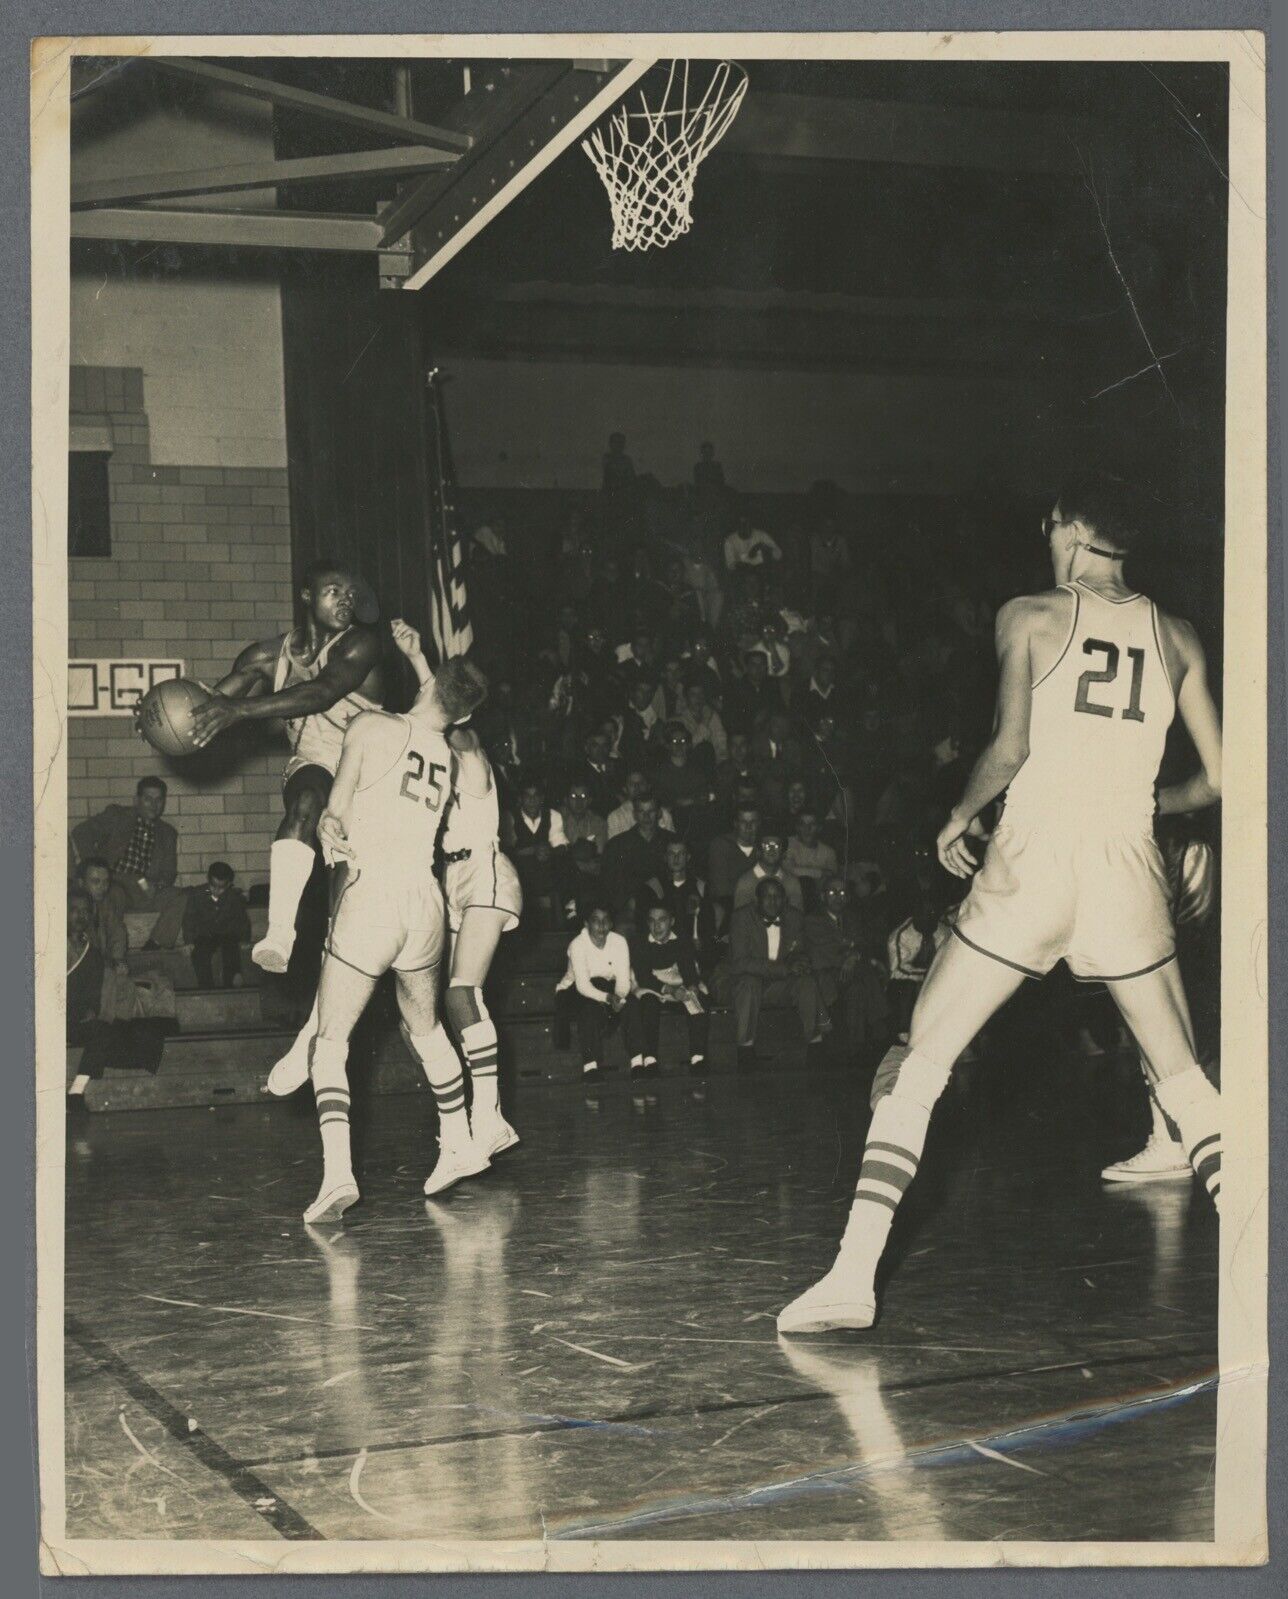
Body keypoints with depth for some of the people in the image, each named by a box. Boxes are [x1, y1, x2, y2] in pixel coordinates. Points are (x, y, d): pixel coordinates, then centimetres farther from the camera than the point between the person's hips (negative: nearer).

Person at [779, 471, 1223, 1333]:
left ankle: (853, 1276, -4)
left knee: (919, 1063, 4)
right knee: (1185, 1080, 19)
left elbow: (1009, 749, -11)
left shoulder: (1031, 617, 1)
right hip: (1129, 870, 3)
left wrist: (960, 815, 7)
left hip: (1032, 863, -3)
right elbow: (1219, 779, 10)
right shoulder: (1176, 637, 11)